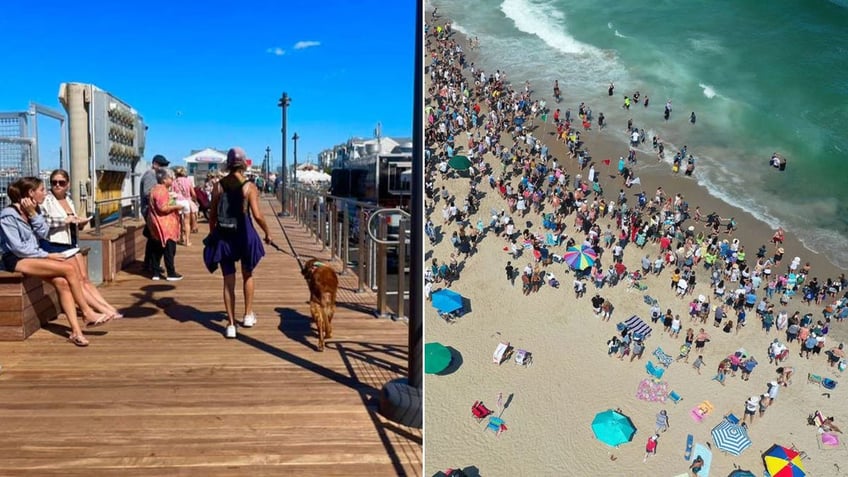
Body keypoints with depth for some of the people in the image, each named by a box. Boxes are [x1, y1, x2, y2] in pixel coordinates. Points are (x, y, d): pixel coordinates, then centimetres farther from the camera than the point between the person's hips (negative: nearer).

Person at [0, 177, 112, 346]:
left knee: (62, 282, -21)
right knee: (69, 268, -23)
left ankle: (76, 331, -28)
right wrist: (47, 255, -14)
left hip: (32, 255, 7)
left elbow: (43, 233, -1)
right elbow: (18, 248, -16)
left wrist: (34, 214, -10)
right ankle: (87, 313, -11)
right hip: (16, 260, -7)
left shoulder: (33, 209, 11)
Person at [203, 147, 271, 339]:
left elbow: (212, 214, 4)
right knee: (247, 275, 21)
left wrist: (212, 235, 17)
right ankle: (248, 315, 30)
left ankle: (231, 325, 6)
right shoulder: (249, 187, -8)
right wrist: (267, 232, 1)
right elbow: (257, 215, -14)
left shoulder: (218, 186, 0)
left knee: (228, 281, 6)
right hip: (244, 235, -1)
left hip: (223, 236, 1)